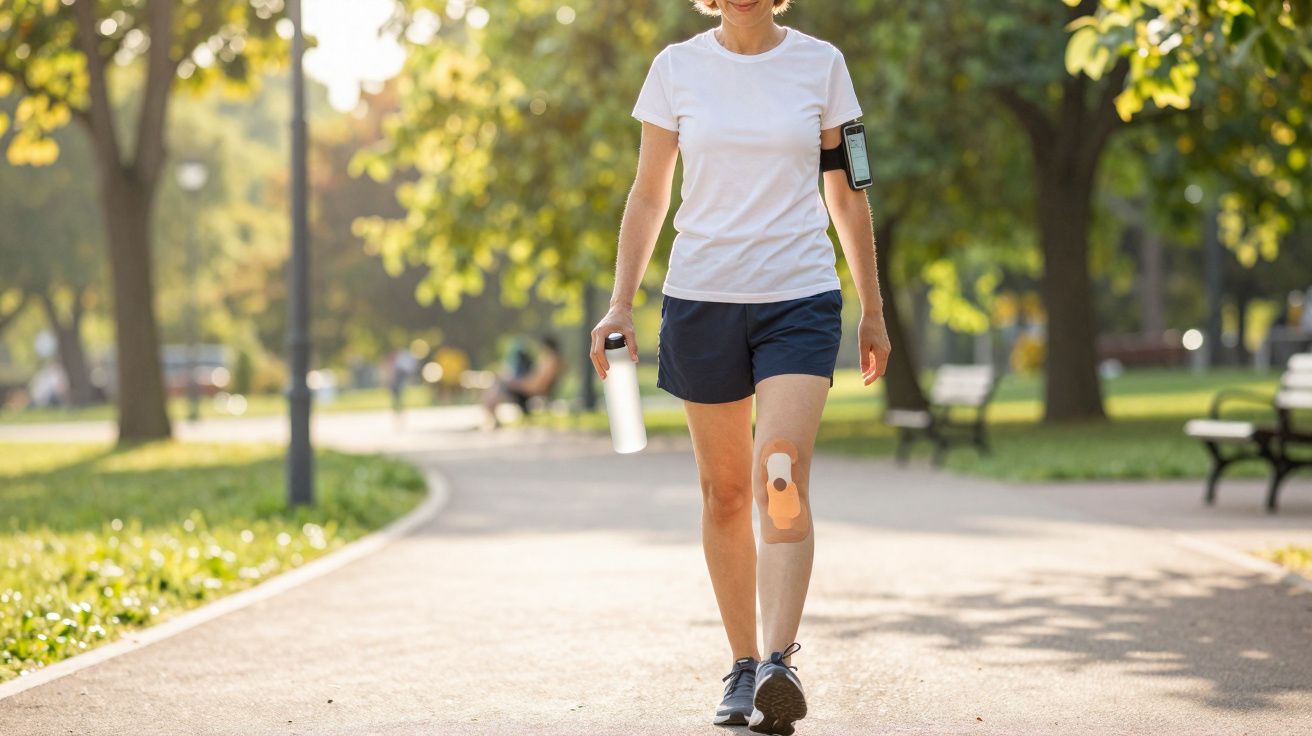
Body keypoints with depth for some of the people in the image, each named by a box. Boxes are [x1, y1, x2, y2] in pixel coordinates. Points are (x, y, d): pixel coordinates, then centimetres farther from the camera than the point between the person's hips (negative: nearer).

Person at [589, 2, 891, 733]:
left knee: (783, 478, -18)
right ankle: (743, 666, 17)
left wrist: (873, 311, 12)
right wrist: (621, 304, 1)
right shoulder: (677, 67, 4)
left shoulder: (820, 63, 3)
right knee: (725, 492, 6)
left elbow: (847, 194, 10)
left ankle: (780, 664, -23)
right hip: (701, 296, 1)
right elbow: (649, 196, 9)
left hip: (800, 296, -1)